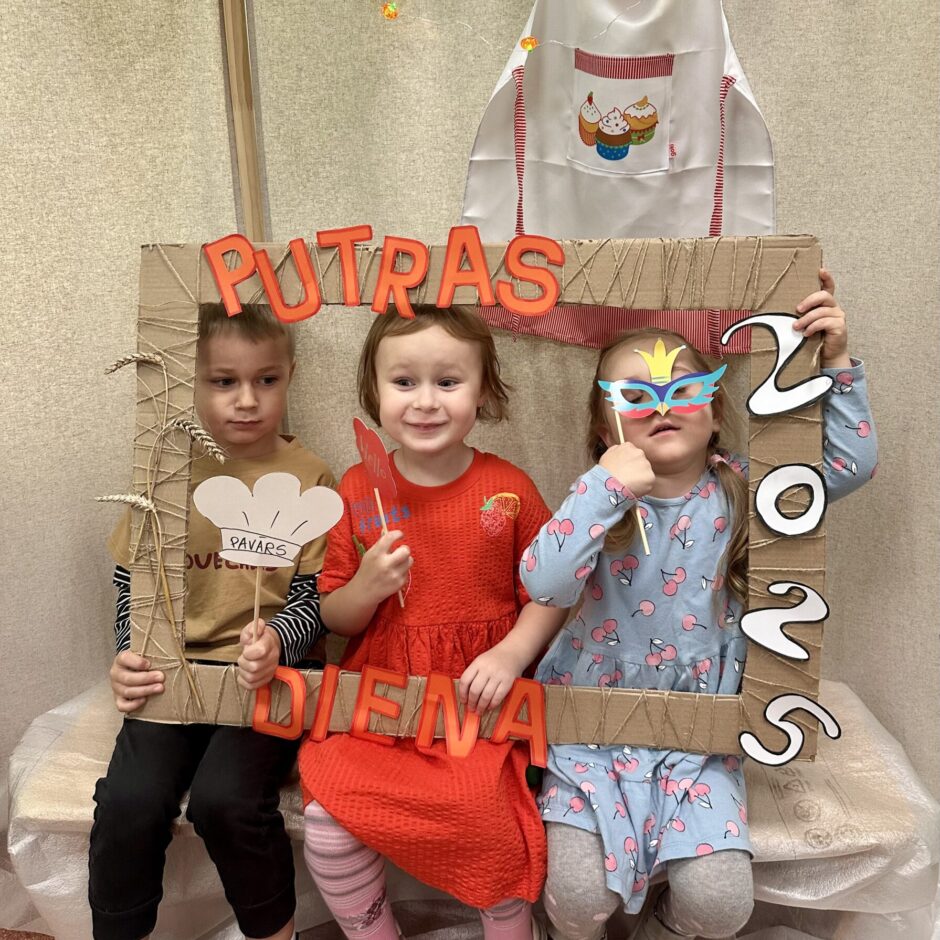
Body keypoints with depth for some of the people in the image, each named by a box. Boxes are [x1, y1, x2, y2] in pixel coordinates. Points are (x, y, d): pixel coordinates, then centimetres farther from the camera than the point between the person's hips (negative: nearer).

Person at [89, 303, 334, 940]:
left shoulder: (308, 479, -3)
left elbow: (315, 595, -4)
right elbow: (133, 581, 11)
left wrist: (277, 641, -23)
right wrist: (131, 653, -5)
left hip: (268, 672, -2)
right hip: (175, 669, 3)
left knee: (225, 798, -22)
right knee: (129, 802, -18)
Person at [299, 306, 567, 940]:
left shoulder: (508, 489, -3)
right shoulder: (358, 489, 0)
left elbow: (550, 595, 3)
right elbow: (335, 620, 6)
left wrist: (511, 655, -15)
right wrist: (366, 587, -15)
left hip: (479, 699, -1)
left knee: (493, 821, -22)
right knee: (327, 829, -16)